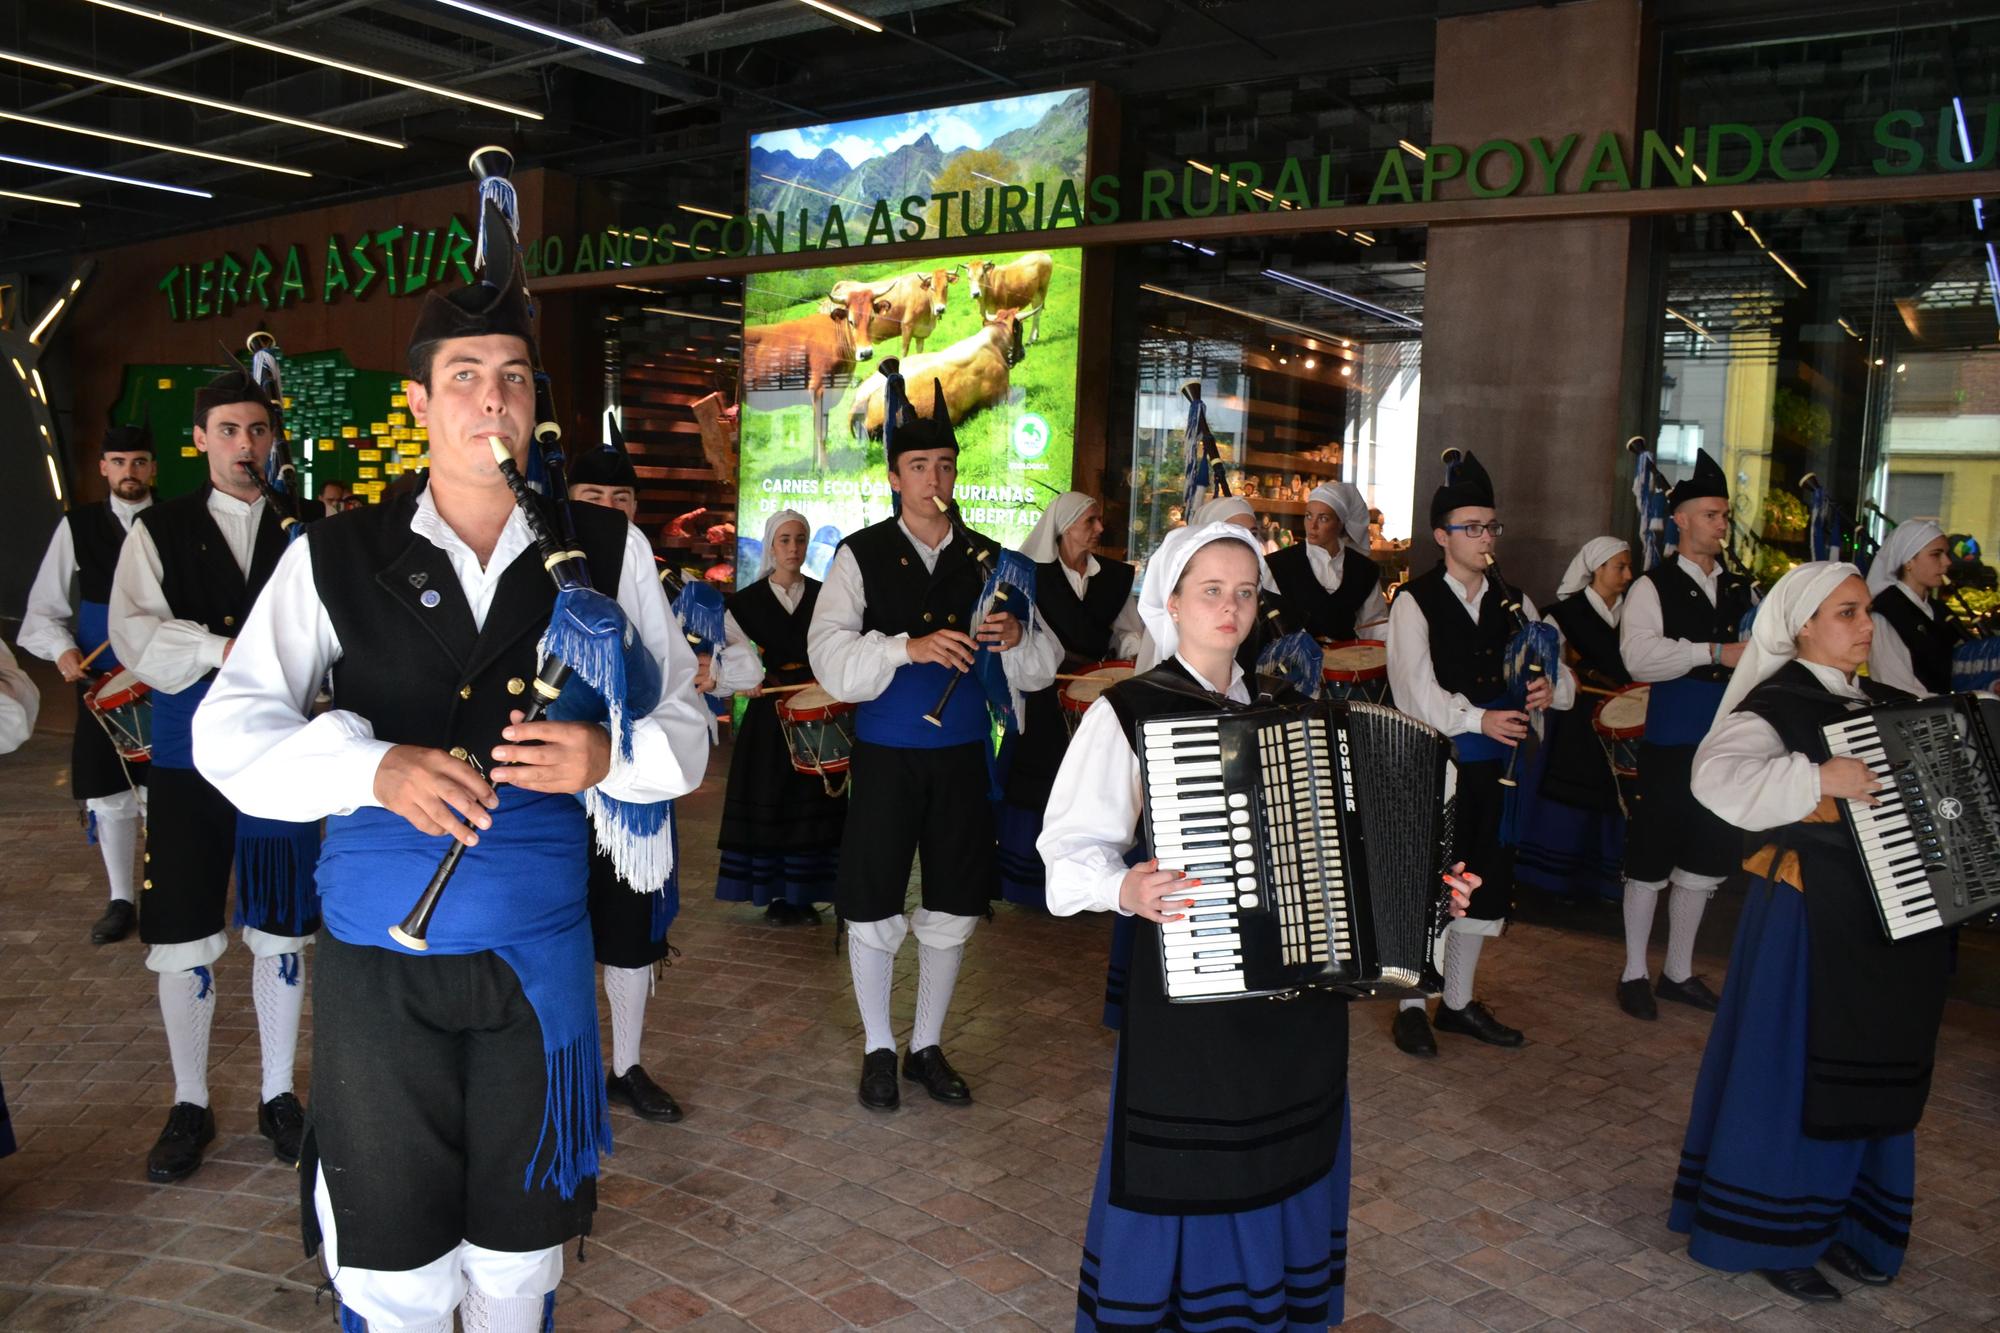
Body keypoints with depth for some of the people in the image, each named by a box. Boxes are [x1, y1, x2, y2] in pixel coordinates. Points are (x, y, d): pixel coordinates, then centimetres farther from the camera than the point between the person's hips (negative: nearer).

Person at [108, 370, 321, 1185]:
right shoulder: (160, 530, 4)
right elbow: (134, 634, -7)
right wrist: (223, 650, -20)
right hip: (188, 757, 0)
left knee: (281, 932, 8)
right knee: (184, 937, 6)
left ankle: (278, 1095, 24)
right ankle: (190, 1105, 23)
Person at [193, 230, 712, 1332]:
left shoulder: (606, 552, 1)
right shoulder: (336, 557, -1)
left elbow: (684, 718, 3)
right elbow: (230, 729, -4)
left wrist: (607, 756, -19)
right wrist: (375, 768, -22)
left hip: (539, 944, 1)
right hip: (379, 956, -1)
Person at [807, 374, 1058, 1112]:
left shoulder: (989, 560, 6)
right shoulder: (861, 556, -4)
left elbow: (1042, 667, 5)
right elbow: (830, 658, -15)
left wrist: (1017, 640, -17)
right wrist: (909, 648, -29)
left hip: (963, 759, 3)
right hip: (886, 759, -3)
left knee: (953, 909, 11)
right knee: (873, 911, 5)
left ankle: (928, 1046, 30)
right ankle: (878, 1050, 26)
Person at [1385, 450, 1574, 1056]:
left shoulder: (1512, 603, 11)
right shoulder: (1415, 602, -8)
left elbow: (1562, 675, 9)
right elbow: (1416, 692, -17)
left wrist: (1550, 689, -15)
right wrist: (1478, 719, -30)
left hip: (1495, 764, 6)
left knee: (1483, 885, 14)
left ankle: (1459, 1003, 30)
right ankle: (1411, 1007, 18)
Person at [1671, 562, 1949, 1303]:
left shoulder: (1882, 704, 12)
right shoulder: (1777, 703, -12)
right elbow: (1718, 778, -30)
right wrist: (1820, 776, -32)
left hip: (1892, 918, 8)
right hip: (1812, 918, -7)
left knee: (1870, 1074, 14)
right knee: (1795, 1072, 0)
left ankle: (1841, 1227, 28)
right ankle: (1772, 1234, 15)